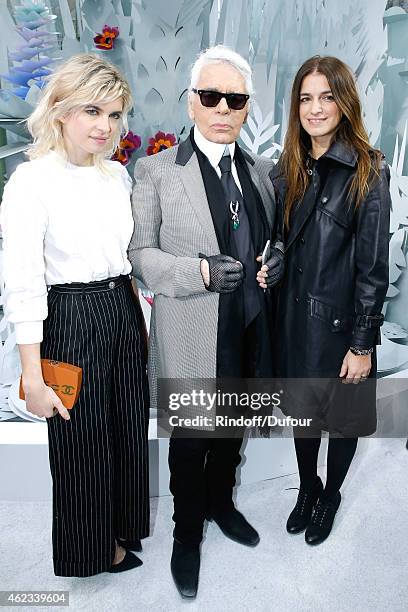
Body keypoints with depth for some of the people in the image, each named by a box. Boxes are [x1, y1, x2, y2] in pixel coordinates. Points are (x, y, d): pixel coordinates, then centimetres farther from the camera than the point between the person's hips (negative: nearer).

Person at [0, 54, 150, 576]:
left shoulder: (118, 175, 6)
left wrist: (137, 315, 11)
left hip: (125, 315, 6)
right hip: (71, 321, -6)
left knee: (128, 433, 18)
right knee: (82, 445, 12)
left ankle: (121, 530, 45)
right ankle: (93, 550, 39)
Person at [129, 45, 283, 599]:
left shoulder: (261, 170, 7)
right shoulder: (156, 170, -7)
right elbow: (139, 253, -9)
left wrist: (276, 261, -6)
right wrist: (200, 272, -23)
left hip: (249, 330, 5)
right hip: (192, 335, -4)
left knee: (233, 429, 22)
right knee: (190, 439, 10)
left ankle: (221, 503, 50)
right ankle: (187, 534, 36)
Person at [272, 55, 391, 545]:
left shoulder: (367, 173, -12)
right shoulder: (288, 168, 4)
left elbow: (373, 267, -14)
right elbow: (278, 244, 9)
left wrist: (362, 344, -14)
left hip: (340, 321, -4)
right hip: (294, 317, 5)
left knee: (343, 416, 16)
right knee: (302, 411, 20)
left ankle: (330, 496, 42)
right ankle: (307, 489, 45)